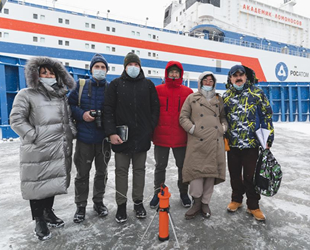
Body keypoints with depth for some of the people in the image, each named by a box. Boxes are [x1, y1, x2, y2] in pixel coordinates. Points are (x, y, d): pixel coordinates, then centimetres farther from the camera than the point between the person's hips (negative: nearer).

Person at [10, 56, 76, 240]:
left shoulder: (62, 96, 14)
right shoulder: (27, 95, -3)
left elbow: (69, 118, 22)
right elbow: (16, 119, -8)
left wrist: (72, 133, 9)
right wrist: (34, 136, -13)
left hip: (60, 150, 5)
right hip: (38, 150, -5)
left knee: (53, 182, 17)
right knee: (38, 184, 4)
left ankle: (48, 213, 36)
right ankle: (39, 222, 21)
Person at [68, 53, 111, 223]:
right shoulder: (80, 86, 4)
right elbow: (70, 105, 4)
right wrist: (82, 115, -12)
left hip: (104, 138, 1)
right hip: (84, 138, 0)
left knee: (102, 172, 13)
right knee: (82, 173, 8)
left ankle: (98, 202, 32)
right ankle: (81, 206, 25)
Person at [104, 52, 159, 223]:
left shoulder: (148, 85, 7)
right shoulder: (116, 84, 2)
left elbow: (155, 108, 8)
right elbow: (108, 110, -3)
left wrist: (150, 128, -1)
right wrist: (111, 132, -11)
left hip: (142, 136, 2)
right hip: (121, 136, -1)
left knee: (139, 169, 13)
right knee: (121, 170, 8)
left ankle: (138, 202, 28)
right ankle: (121, 204, 23)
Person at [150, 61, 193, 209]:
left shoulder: (188, 92, 4)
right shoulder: (157, 90, 2)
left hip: (181, 137, 1)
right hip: (161, 136, -1)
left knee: (183, 166, 13)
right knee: (160, 166, 12)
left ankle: (183, 193, 32)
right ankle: (158, 194, 28)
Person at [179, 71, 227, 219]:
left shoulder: (219, 99, 18)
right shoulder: (192, 98, 9)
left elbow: (223, 117, 23)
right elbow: (183, 117, 4)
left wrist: (223, 128, 4)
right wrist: (192, 129, -7)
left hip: (215, 142, 3)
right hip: (197, 141, -3)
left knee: (212, 171, 5)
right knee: (197, 170, -6)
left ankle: (205, 203, 21)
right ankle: (197, 202, 12)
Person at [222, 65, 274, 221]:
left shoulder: (257, 93, 0)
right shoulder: (226, 96, 8)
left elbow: (267, 115, 0)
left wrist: (267, 139, -4)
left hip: (252, 143, -3)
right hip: (232, 144, 3)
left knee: (251, 176, 5)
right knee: (235, 174, 15)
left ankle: (253, 205, 23)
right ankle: (236, 199, 35)